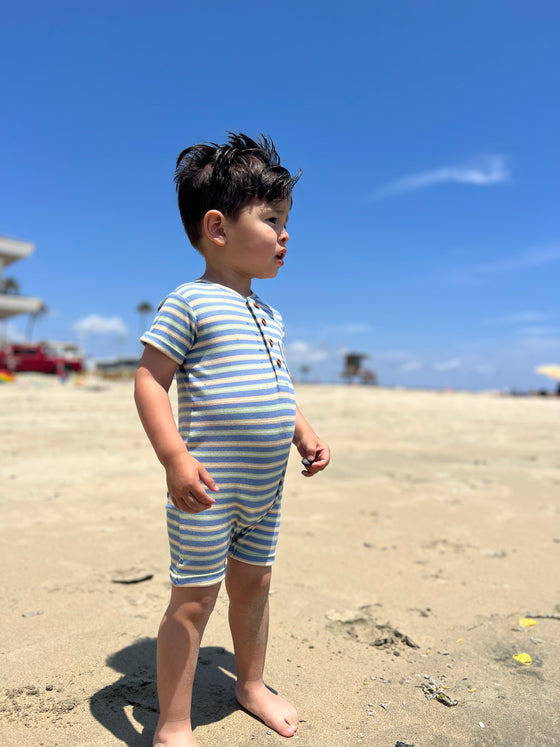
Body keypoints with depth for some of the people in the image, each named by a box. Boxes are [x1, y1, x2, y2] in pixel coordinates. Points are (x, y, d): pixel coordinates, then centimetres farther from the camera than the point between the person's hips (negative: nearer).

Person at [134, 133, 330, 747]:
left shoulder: (269, 315, 14)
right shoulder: (189, 303, -11)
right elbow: (149, 380, -14)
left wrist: (303, 432, 12)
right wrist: (175, 457, -23)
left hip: (265, 486, 8)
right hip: (210, 485, -7)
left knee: (253, 583, 20)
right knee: (194, 598, 3)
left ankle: (251, 685, 43)